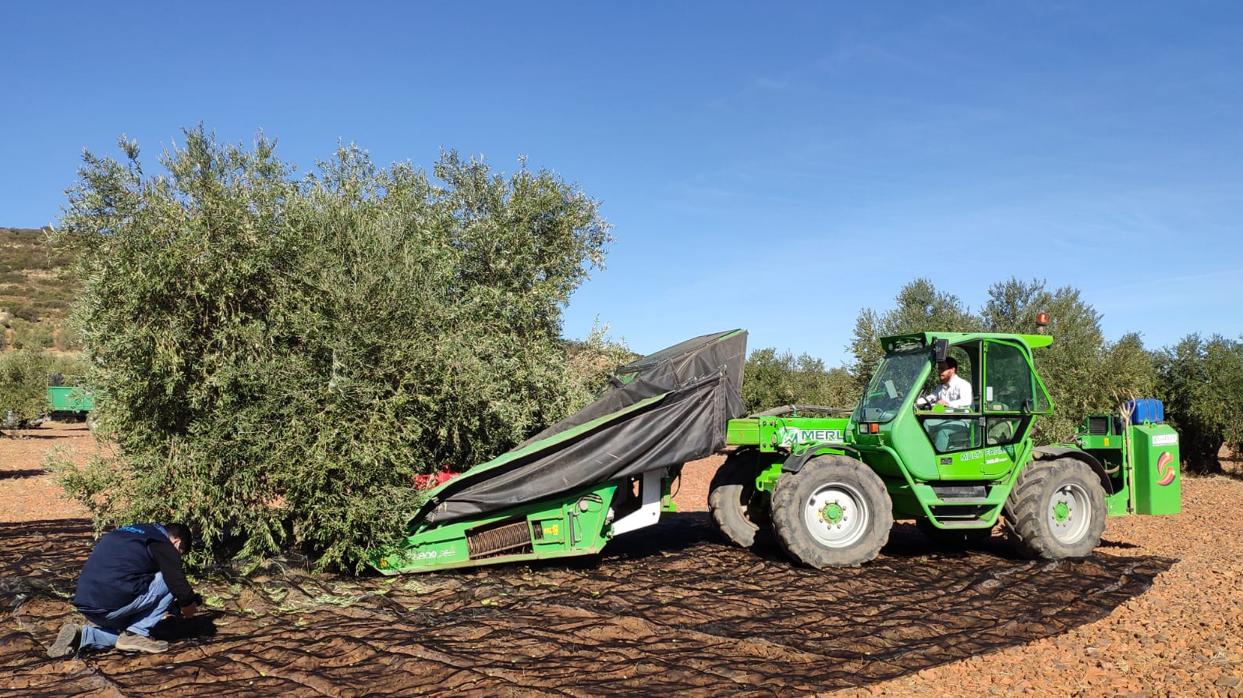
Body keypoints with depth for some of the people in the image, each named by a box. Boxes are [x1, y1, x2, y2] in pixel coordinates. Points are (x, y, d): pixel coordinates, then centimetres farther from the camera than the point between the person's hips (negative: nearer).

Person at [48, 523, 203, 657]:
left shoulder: (128, 532, 25)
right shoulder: (162, 544, 0)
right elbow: (177, 580, -4)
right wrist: (188, 604, 16)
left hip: (86, 605, 9)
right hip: (112, 605, -9)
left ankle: (80, 636, 9)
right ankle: (136, 634, 3)